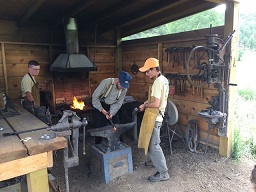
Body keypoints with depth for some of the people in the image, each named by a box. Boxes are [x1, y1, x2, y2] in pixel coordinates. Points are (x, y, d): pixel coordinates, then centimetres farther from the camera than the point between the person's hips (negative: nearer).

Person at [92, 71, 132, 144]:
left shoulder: (124, 88, -15)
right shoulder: (106, 82, -29)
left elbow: (119, 103, -8)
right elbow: (95, 97, -22)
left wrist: (112, 113, -21)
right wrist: (102, 109, -22)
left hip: (113, 107, 4)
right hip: (100, 105, -4)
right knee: (99, 127, -1)